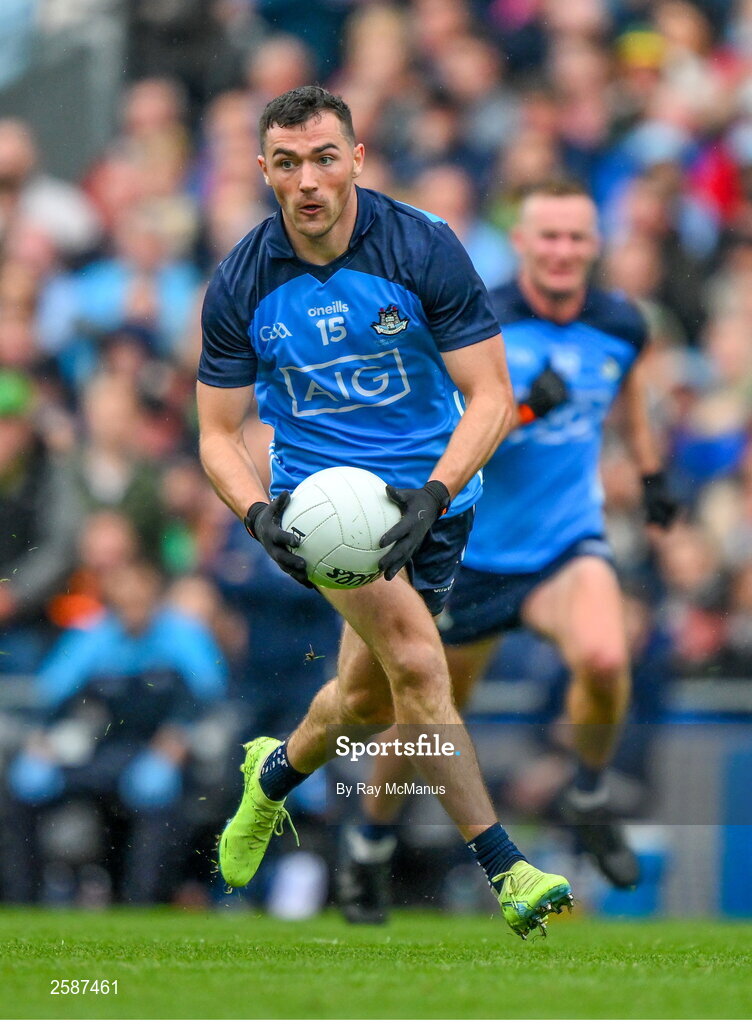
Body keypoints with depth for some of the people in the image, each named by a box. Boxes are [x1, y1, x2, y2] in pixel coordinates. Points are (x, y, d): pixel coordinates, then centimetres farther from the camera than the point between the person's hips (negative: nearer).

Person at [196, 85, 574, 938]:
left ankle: (277, 772, 42)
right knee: (413, 651, -25)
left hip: (431, 493, 1)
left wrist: (431, 495, -28)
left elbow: (491, 397, -12)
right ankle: (502, 867, -24)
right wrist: (258, 515, -22)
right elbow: (218, 433, -1)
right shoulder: (239, 285, -7)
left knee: (367, 700, 7)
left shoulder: (424, 250, -13)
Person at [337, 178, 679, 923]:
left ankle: (589, 801, -1)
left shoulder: (621, 326, -3)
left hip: (568, 543, 2)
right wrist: (519, 409, -36)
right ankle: (369, 849, 37)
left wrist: (651, 472, 29)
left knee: (604, 659, -29)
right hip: (472, 552, -2)